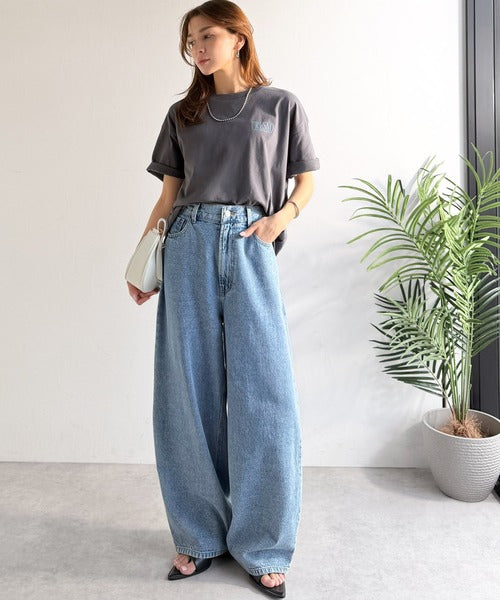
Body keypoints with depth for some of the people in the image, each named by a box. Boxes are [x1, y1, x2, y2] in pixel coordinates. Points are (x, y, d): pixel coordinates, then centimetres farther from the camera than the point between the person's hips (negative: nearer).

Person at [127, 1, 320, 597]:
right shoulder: (183, 114, 18)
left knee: (262, 396, -5)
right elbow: (168, 196, 16)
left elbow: (305, 183, 13)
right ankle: (200, 536, 18)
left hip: (251, 251, -2)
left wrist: (280, 218, -8)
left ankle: (263, 547, 11)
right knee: (190, 396, 2)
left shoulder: (280, 105, 13)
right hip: (189, 249, 3)